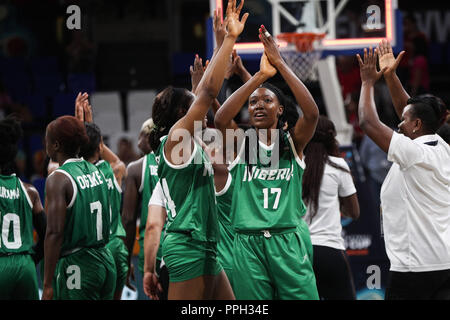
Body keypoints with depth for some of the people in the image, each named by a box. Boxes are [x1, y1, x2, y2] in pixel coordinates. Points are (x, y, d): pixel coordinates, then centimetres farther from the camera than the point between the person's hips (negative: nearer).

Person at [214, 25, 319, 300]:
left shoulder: (292, 141, 7)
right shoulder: (239, 144, 7)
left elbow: (312, 113, -12)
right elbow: (220, 119, -14)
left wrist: (281, 65, -16)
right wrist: (260, 76, -18)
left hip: (289, 242, 0)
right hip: (248, 244, 1)